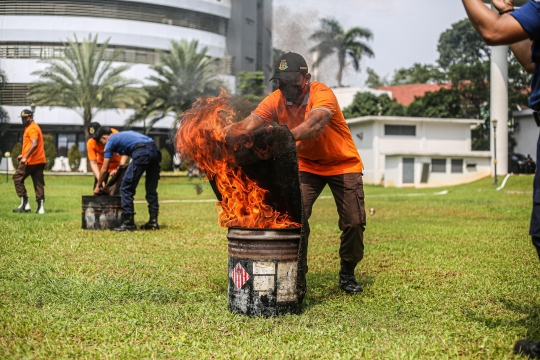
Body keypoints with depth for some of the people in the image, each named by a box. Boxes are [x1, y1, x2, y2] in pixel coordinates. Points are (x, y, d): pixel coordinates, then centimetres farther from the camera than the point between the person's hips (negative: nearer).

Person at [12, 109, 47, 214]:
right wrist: (23, 154, 22)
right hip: (39, 160, 9)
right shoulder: (30, 128, 21)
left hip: (31, 161, -9)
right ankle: (41, 207, 2)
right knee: (38, 183, 5)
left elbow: (34, 144, -24)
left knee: (17, 178, 1)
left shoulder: (32, 128, -11)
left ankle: (24, 203, -2)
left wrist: (25, 157, -25)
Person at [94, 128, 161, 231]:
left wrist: (98, 186, 31)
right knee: (151, 190, 17)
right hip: (155, 150, 7)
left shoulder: (110, 141, 17)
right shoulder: (124, 135, 36)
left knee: (126, 188, 4)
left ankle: (128, 223, 3)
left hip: (141, 153, -7)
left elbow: (104, 169, 20)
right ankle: (153, 221, 17)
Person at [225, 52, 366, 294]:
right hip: (306, 165, 3)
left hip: (343, 165, -3)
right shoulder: (276, 100, -15)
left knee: (354, 222, -4)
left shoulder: (322, 94, -27)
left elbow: (315, 123, -48)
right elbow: (250, 123, -30)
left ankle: (347, 274, 18)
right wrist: (232, 130, -53)